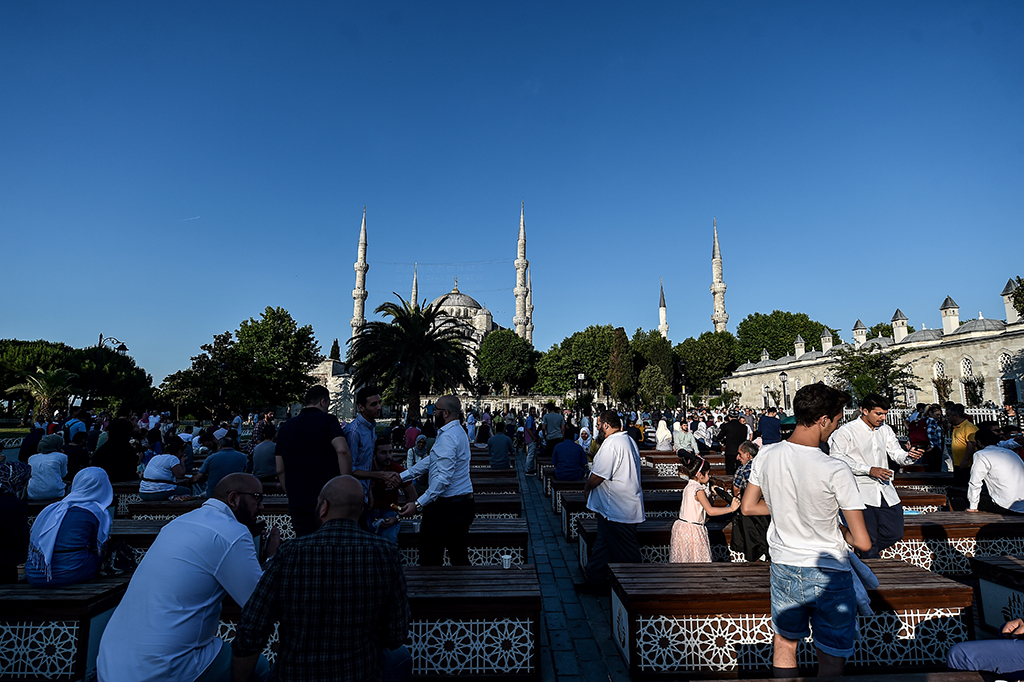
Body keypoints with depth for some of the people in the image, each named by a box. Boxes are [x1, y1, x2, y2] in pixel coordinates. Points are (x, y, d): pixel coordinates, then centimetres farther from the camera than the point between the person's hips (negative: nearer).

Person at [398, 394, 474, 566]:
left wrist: (419, 504, -27)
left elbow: (444, 478, -26)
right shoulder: (458, 431, 13)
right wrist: (401, 476, 16)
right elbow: (431, 461, 17)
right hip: (463, 502, 10)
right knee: (459, 557, 15)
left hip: (445, 505, -10)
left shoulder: (448, 437, -19)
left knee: (430, 559, 3)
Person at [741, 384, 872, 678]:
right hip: (829, 576, -3)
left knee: (785, 643, 24)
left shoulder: (766, 456, -10)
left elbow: (748, 507, 3)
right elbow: (863, 542, -18)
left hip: (783, 569, 4)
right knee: (831, 661, 17)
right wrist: (841, 529, 2)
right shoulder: (836, 470, -23)